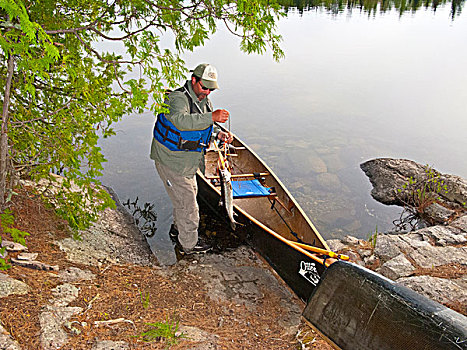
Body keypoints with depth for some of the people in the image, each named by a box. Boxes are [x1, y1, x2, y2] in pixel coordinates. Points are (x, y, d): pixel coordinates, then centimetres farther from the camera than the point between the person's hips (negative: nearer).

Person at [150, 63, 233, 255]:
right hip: (171, 161, -9)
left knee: (189, 192, 26)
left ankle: (178, 227, 50)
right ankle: (189, 244, 18)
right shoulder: (177, 98, -25)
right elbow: (181, 121, -46)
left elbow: (205, 127, 15)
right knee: (186, 200, -1)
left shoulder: (204, 100, 5)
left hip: (188, 160, 10)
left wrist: (218, 133, -6)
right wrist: (212, 116, -52)